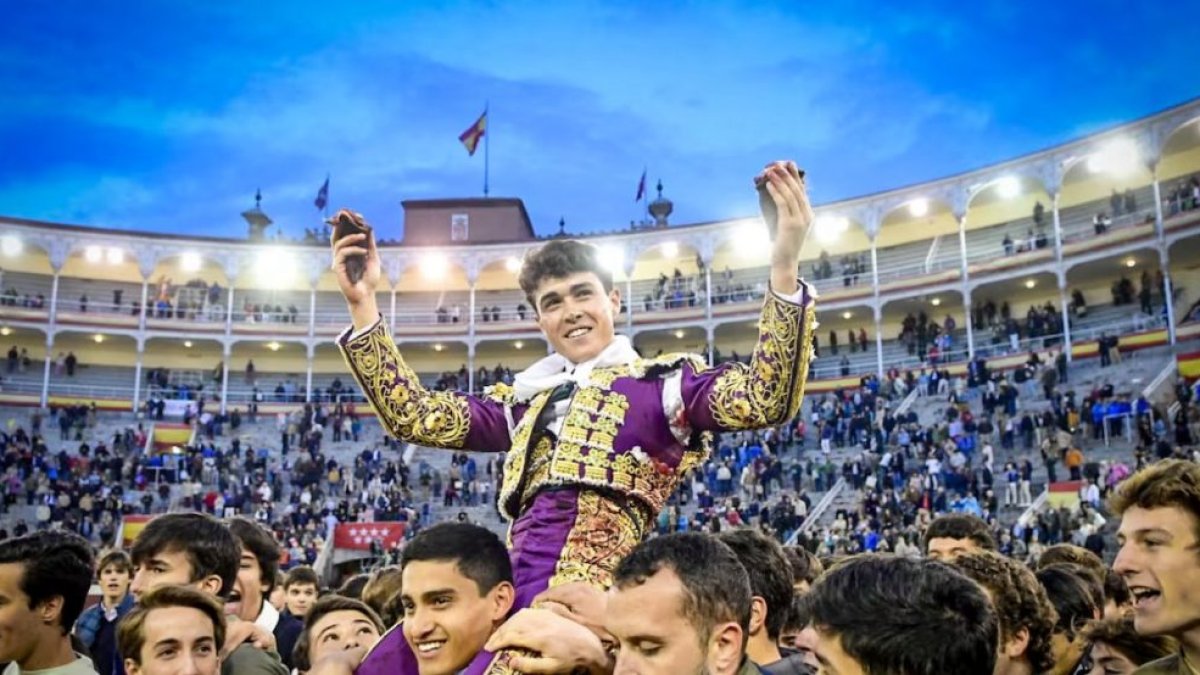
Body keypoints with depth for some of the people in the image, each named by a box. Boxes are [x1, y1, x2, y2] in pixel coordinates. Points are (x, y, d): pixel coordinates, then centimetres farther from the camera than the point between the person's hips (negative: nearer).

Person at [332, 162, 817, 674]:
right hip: (512, 592, 6)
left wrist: (784, 264, -21)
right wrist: (363, 305, 14)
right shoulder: (527, 400, 24)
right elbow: (414, 416, 19)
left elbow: (765, 400, -9)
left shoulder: (664, 381, 8)